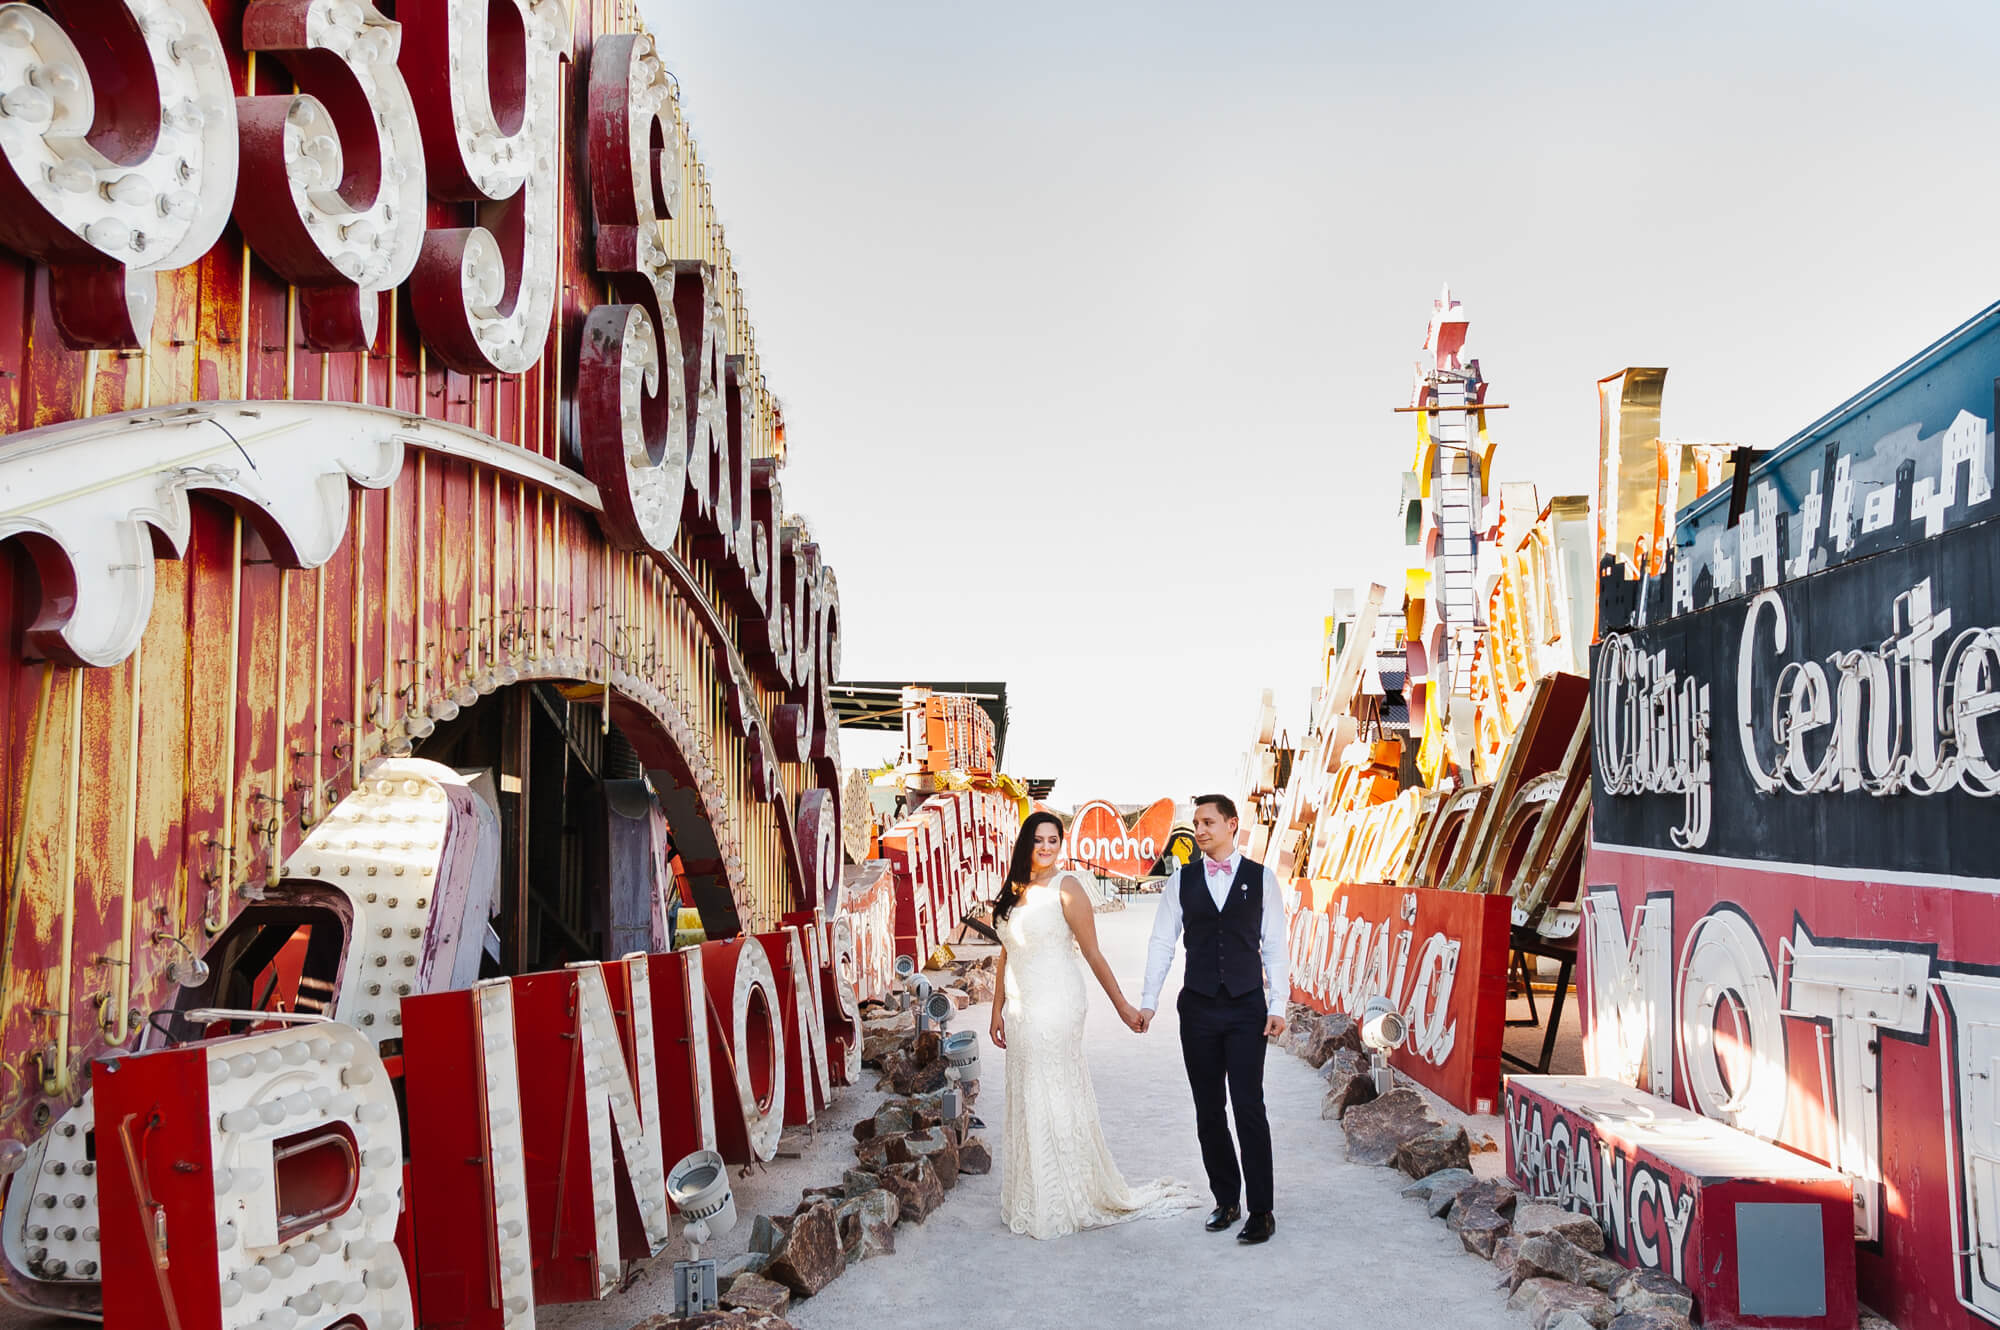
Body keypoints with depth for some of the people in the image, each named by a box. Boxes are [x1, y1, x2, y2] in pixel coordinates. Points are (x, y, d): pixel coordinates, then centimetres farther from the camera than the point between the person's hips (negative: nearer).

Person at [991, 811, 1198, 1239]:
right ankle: (1036, 1203, 19)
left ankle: (1065, 1205, 8)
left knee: (1054, 1099, -2)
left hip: (1055, 1007, -7)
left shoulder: (1065, 887, -7)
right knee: (1026, 1102, 9)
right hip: (1021, 1011, 7)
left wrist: (1122, 1005, -6)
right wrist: (998, 1009, 16)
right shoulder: (1014, 893, 12)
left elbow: (1093, 954, -6)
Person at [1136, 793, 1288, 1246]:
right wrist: (1148, 1001, 1)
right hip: (1198, 1008, 2)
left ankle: (1261, 1210, 2)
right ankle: (1226, 1200, 21)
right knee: (1209, 1111, 9)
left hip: (1247, 1009, -2)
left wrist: (1278, 1005, -3)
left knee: (1249, 1108, -6)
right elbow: (1161, 942, 6)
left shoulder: (1262, 879, 2)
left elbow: (1274, 946, 2)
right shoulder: (1183, 881, 5)